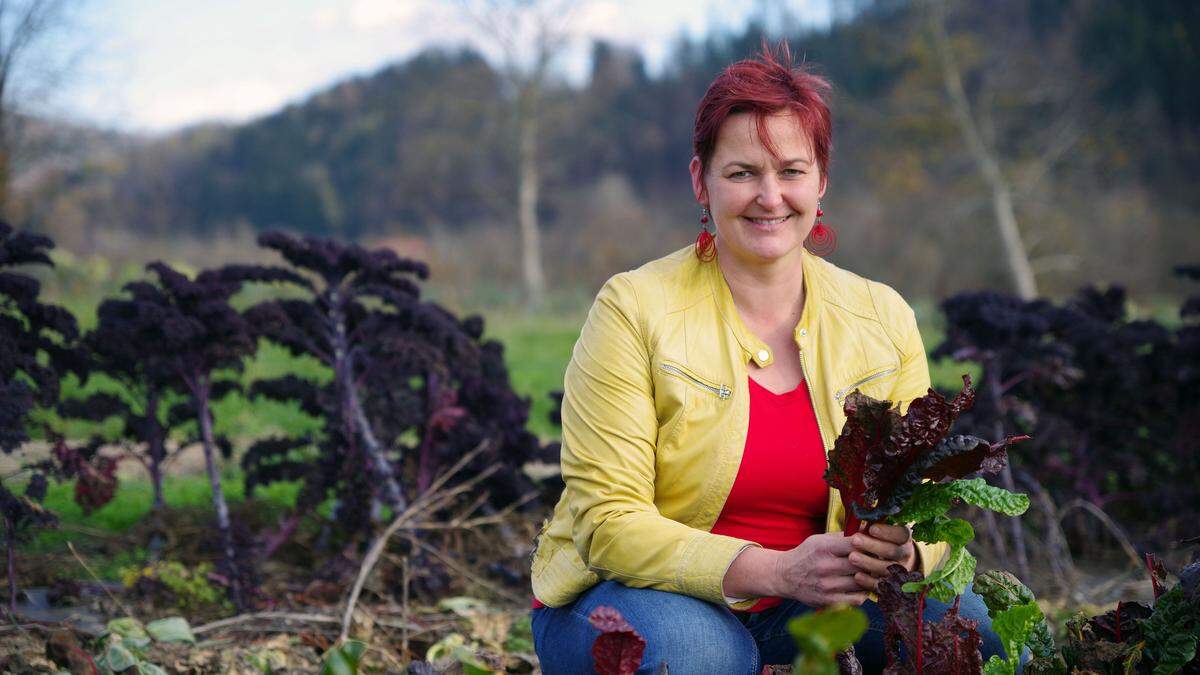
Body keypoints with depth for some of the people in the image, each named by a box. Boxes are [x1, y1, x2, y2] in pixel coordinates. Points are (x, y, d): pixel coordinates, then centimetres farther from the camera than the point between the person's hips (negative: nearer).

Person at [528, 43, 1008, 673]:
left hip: (805, 601, 4)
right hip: (630, 594, -3)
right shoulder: (634, 310, -13)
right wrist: (775, 571, -31)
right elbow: (607, 522, -18)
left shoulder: (883, 320, 0)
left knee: (968, 623, -21)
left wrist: (900, 550, -24)